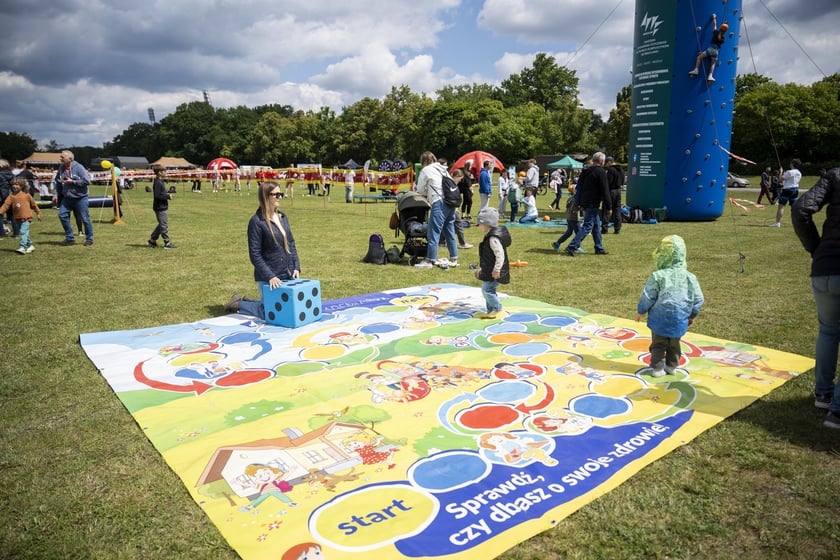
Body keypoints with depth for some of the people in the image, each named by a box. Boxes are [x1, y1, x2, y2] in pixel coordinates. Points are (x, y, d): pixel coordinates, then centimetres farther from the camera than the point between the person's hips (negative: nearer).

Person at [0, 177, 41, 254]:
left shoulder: (26, 195, -1)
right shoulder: (11, 196, 6)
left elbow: (33, 204, 9)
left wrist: (38, 213, 14)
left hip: (26, 217, -5)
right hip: (17, 218, 5)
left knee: (24, 232, -15)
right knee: (23, 233, 12)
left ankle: (22, 247, -19)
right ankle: (30, 245, 24)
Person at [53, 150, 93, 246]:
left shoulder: (79, 167, -11)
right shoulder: (61, 168, 6)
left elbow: (86, 181, -17)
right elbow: (58, 183, 14)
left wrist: (72, 182, -18)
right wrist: (56, 194, 6)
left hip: (80, 198, -6)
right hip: (67, 198, 6)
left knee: (85, 218, 0)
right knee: (62, 215, -3)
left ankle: (89, 239, 14)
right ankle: (70, 238, 10)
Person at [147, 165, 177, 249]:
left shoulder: (161, 182, 14)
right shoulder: (157, 183, -17)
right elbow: (157, 196, -23)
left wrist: (167, 194, 6)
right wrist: (168, 196, -15)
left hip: (163, 207, 10)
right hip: (160, 207, -10)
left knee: (162, 225, 17)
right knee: (164, 226, -4)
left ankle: (152, 240, 25)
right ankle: (167, 243, 1)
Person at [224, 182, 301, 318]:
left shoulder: (282, 217, 7)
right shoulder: (256, 221, -14)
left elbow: (291, 244, 12)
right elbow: (255, 255, -16)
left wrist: (296, 267, 1)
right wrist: (270, 276, -22)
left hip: (288, 276, 7)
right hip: (269, 279, -7)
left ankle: (248, 302, 33)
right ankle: (238, 304, 24)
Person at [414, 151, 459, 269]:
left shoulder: (426, 170, 1)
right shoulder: (443, 169, 21)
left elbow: (420, 190, 4)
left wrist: (426, 193, 26)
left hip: (439, 203, -8)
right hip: (451, 202, 8)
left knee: (434, 232, -5)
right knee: (450, 232, 13)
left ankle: (429, 260, -4)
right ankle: (453, 259, 18)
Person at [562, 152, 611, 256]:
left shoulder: (585, 171, 12)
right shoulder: (601, 172, -12)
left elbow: (579, 187, 17)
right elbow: (605, 191, -14)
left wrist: (579, 203, 20)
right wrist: (608, 207, -10)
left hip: (585, 203, 9)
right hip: (593, 204, -9)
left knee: (596, 225, 18)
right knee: (587, 226, -8)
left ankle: (599, 248, 25)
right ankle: (572, 247, -14)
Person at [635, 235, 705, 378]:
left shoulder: (657, 276, -17)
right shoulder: (690, 277, -5)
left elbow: (648, 297, -11)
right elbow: (698, 299, 2)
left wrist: (640, 311, 6)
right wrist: (692, 315, 18)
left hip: (660, 319, -3)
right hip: (679, 320, 3)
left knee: (658, 344, 12)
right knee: (674, 344, 21)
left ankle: (658, 368, 14)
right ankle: (671, 366, 31)